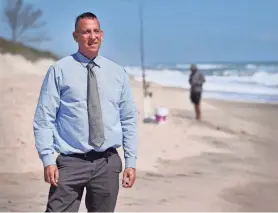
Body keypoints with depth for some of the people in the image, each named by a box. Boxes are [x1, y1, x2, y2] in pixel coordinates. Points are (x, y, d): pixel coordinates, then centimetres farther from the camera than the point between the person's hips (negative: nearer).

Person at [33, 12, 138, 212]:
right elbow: (43, 119, -2)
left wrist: (131, 162, 4)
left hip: (108, 163, 3)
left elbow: (129, 119, 10)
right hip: (71, 162, -3)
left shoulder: (118, 73, 8)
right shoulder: (59, 70, -1)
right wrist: (48, 160, -9)